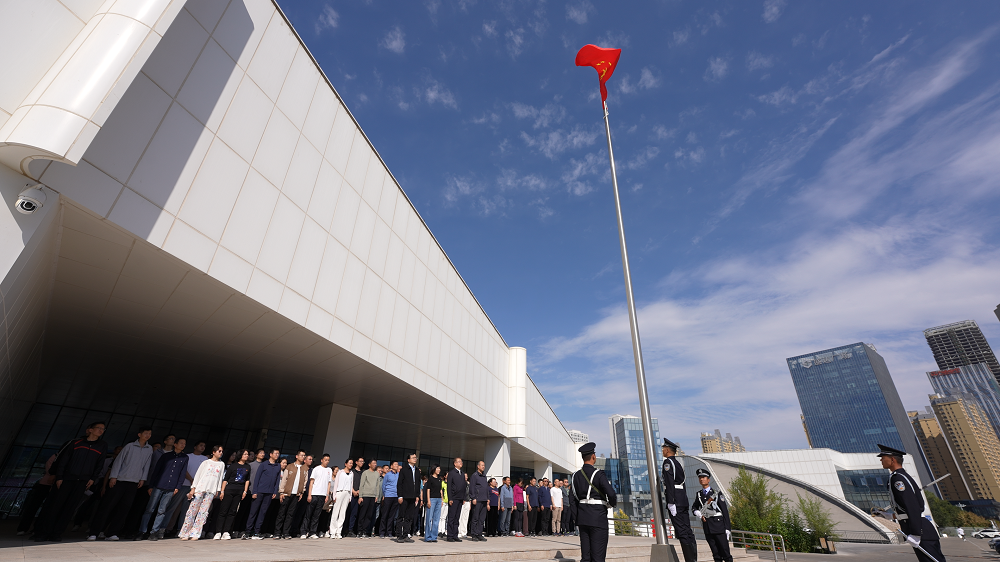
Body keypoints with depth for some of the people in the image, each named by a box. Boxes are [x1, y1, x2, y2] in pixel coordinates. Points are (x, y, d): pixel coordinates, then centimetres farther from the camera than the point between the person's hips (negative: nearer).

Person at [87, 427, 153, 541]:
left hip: (134, 483, 3)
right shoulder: (130, 446, -1)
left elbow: (146, 465, 12)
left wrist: (143, 478, 6)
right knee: (107, 505, -3)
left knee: (124, 508, 2)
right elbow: (118, 461, -1)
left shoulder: (149, 449, 9)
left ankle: (112, 533, 10)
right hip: (120, 480, -3)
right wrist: (113, 477, -8)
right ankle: (95, 532, 6)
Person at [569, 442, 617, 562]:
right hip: (598, 518, -6)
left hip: (582, 518, 6)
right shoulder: (599, 474, -11)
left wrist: (577, 519, 15)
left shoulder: (576, 476, 7)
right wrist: (612, 503, 4)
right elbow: (611, 494, -18)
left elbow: (572, 500, 8)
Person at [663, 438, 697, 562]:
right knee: (687, 531, 10)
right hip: (683, 500, 9)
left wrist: (671, 502, -20)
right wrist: (683, 502, 24)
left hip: (675, 501, -9)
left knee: (681, 532, -7)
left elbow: (670, 483, -18)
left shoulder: (668, 462, -10)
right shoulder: (678, 463, 18)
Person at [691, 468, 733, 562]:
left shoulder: (717, 493, -1)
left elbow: (725, 511, -3)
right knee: (716, 554, 7)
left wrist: (727, 528, -8)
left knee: (725, 550, -2)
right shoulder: (698, 494, 10)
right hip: (707, 526, 3)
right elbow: (694, 507, 20)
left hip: (719, 526, -3)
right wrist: (698, 513, -3)